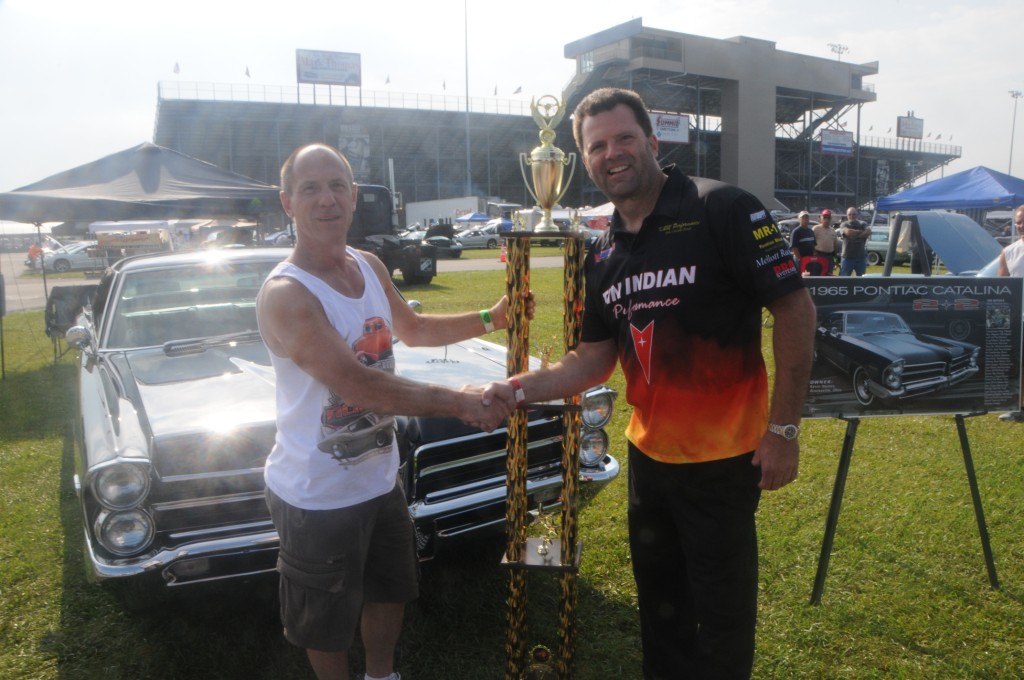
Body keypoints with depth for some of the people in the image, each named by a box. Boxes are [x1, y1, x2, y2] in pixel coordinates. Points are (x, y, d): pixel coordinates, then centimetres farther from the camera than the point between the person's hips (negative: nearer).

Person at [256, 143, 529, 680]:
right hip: (317, 495, -8)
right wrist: (459, 404, -31)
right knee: (329, 621, 15)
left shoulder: (370, 267, 0)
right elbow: (358, 384, -32)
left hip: (379, 476, 8)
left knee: (391, 590, 28)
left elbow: (413, 329, 18)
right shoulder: (285, 294, -24)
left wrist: (490, 319, 7)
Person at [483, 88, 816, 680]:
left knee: (722, 611, 11)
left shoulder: (724, 210, -14)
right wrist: (519, 389, -8)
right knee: (660, 604, 23)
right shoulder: (604, 254, 6)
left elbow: (796, 309, -15)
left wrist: (784, 428, -17)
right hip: (649, 453, 6)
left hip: (722, 457, -6)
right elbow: (596, 360, 7)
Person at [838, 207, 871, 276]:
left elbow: (869, 232, -10)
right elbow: (848, 232, -19)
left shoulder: (862, 224, 9)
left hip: (861, 257, 3)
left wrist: (855, 236, -15)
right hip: (847, 257, -2)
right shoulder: (844, 225, 2)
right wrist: (862, 232, -7)